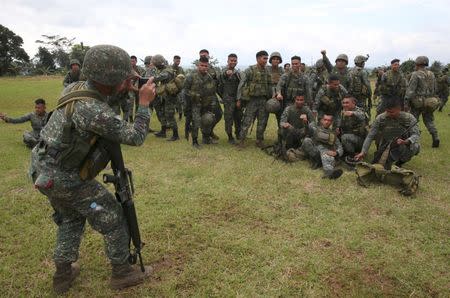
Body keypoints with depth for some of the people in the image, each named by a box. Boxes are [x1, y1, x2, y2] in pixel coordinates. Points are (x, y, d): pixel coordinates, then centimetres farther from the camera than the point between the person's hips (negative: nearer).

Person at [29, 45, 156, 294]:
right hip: (63, 178, -9)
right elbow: (135, 137, -23)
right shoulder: (93, 111, -30)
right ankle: (122, 273, 21)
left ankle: (63, 274, 36)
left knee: (71, 217, 26)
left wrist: (122, 89, 4)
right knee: (112, 218, 6)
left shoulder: (75, 87, -3)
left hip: (43, 168, 9)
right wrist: (144, 102, -16)